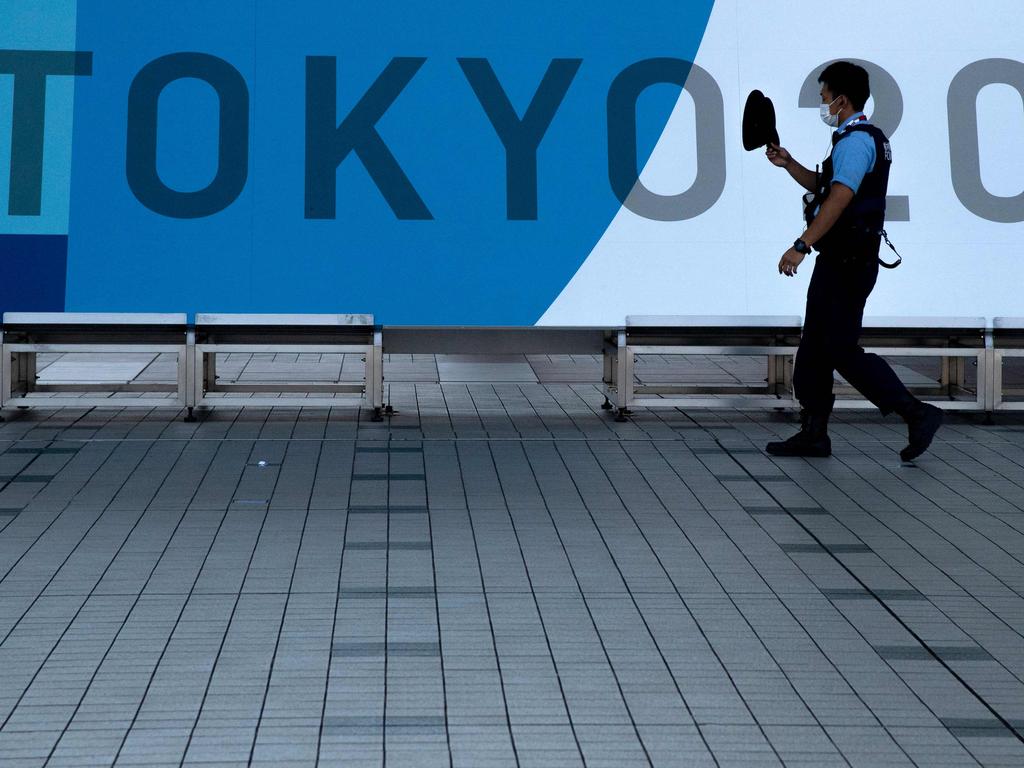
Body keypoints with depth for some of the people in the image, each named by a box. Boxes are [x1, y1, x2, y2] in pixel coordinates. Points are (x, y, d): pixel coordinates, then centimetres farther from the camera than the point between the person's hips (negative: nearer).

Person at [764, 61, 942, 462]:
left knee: (842, 351, -8)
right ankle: (813, 433, 16)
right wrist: (788, 164, 15)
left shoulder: (856, 140, -15)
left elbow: (840, 197, -27)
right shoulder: (858, 139, 19)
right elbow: (822, 185, 30)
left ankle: (917, 414, -5)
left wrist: (801, 246, -30)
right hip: (839, 260, 11)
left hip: (848, 263, -11)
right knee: (814, 346, 11)